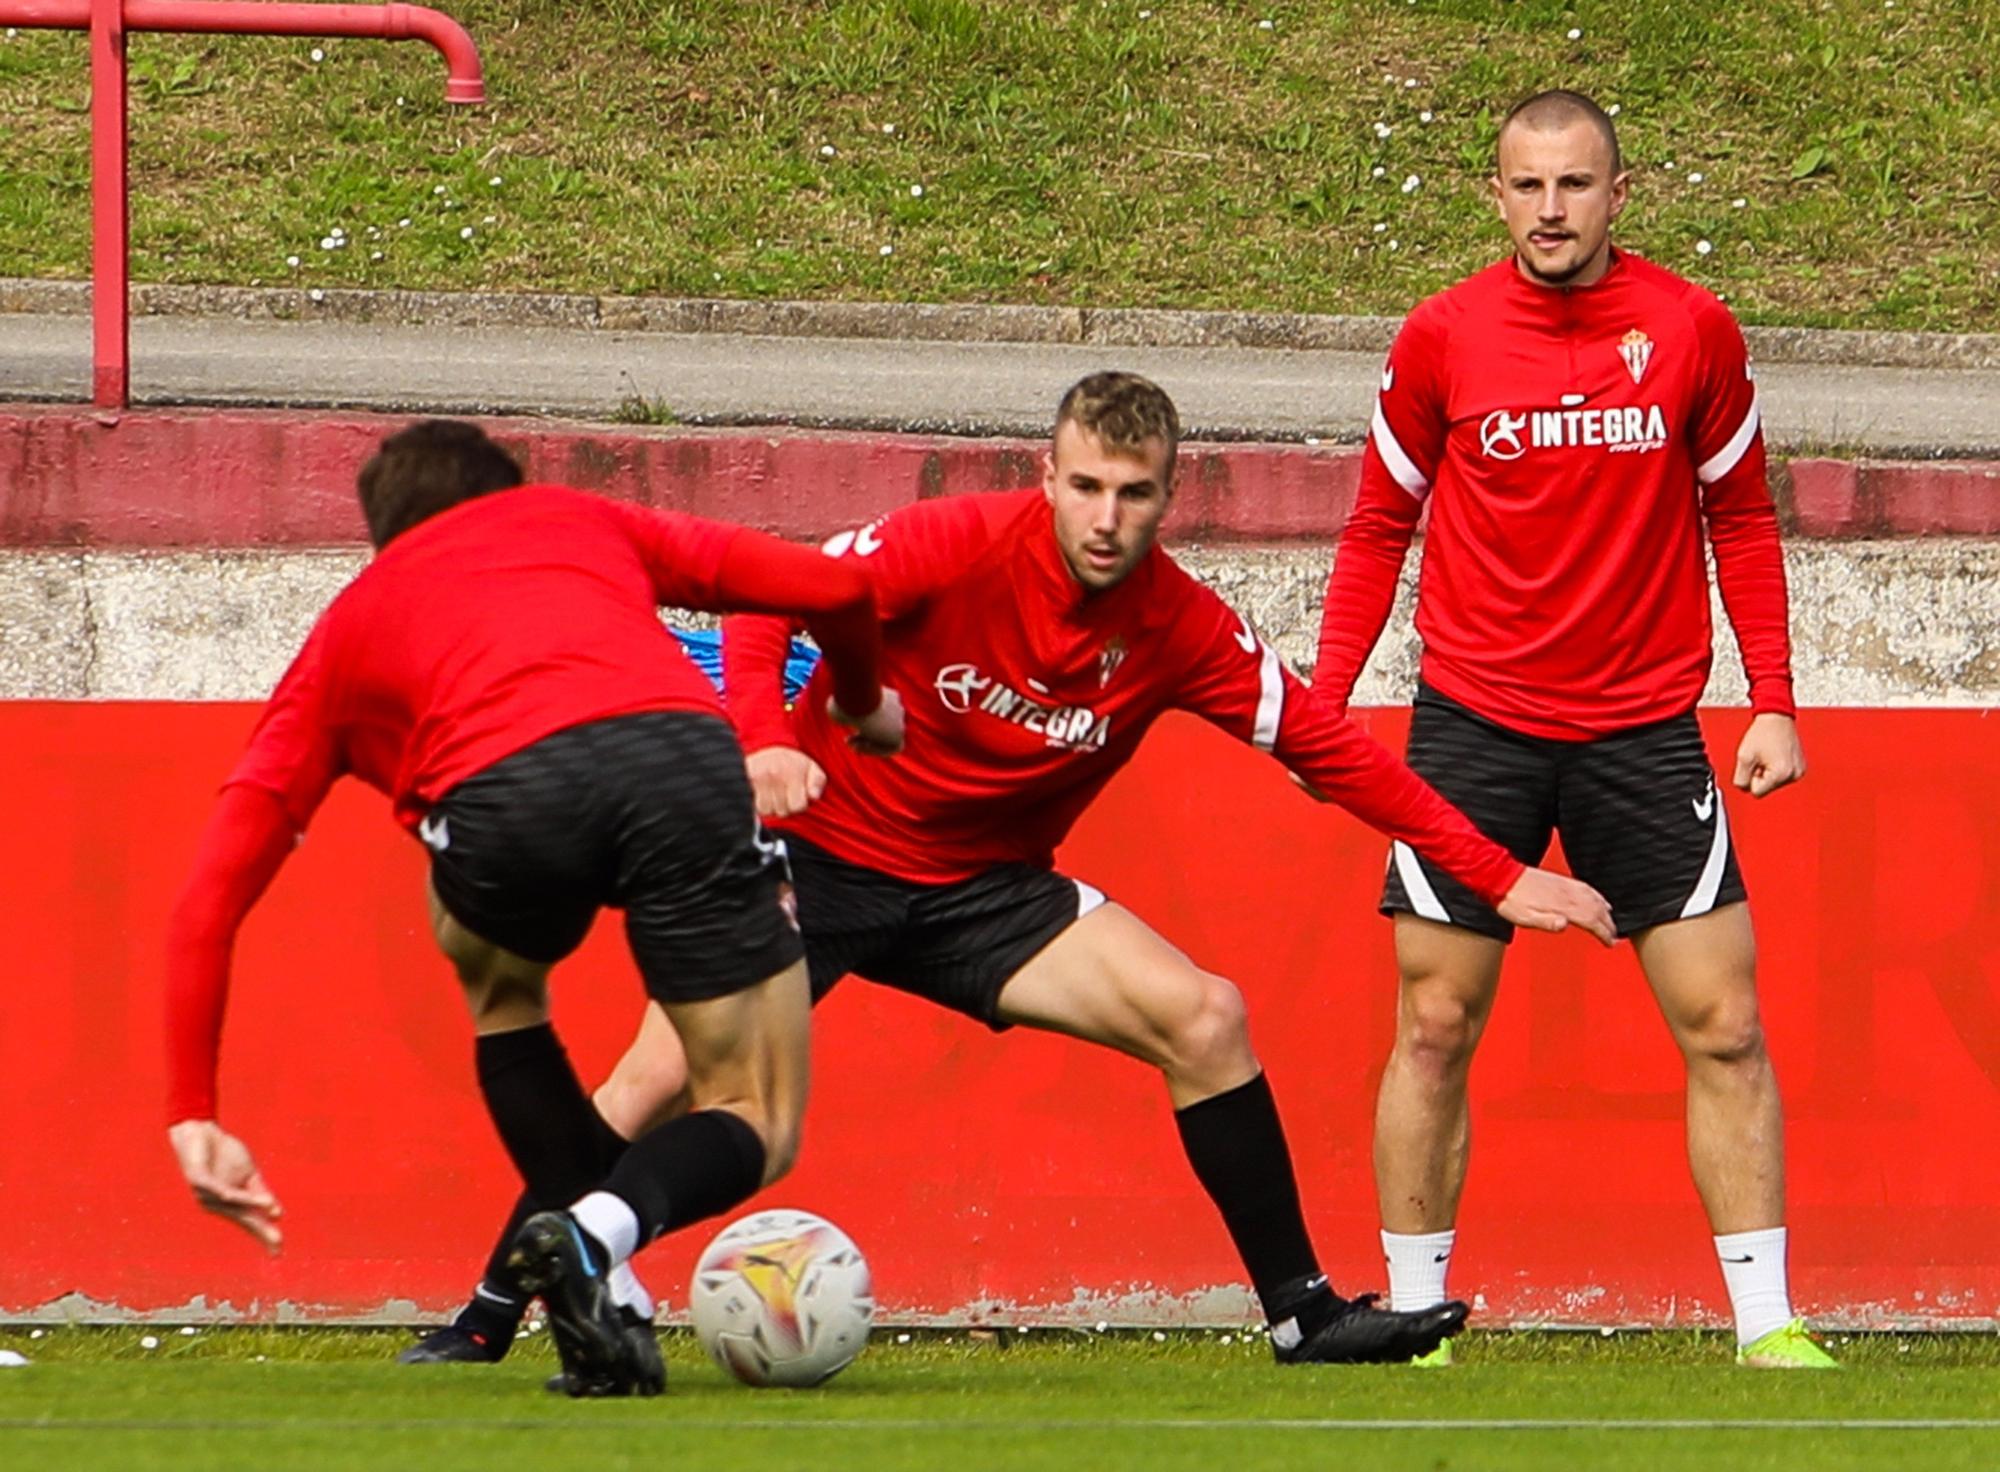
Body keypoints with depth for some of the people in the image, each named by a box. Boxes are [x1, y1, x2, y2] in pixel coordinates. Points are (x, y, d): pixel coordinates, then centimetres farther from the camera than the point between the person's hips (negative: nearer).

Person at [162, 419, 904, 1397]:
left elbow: (209, 901, 25)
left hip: (503, 795, 0)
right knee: (756, 1129, 16)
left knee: (498, 990, 35)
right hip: (681, 753, 0)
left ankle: (607, 1310, 20)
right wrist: (862, 703, 55)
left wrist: (193, 1115, 28)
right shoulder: (588, 523, 37)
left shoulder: (347, 627, 33)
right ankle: (598, 1230, -16)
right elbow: (833, 588, 33)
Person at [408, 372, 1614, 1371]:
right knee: (663, 1078, -18)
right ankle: (486, 1319, -2)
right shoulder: (958, 545, -22)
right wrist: (761, 738, -37)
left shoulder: (1184, 630, -12)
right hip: (824, 850, -3)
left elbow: (1329, 750, -6)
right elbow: (768, 604, -19)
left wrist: (1497, 876, -8)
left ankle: (1303, 1315, -3)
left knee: (1204, 1017, -13)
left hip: (986, 893, 3)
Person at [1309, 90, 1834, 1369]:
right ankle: (1413, 1322, 10)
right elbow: (1379, 530, 8)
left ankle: (1768, 1326, 2)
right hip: (1473, 723, 0)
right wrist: (1325, 704, 0)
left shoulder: (1695, 331, -1)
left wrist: (1774, 703, 0)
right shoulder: (1443, 336, -2)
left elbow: (1741, 520, 8)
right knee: (1435, 1031, 0)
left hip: (1645, 730, 0)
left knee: (1725, 1029, -3)